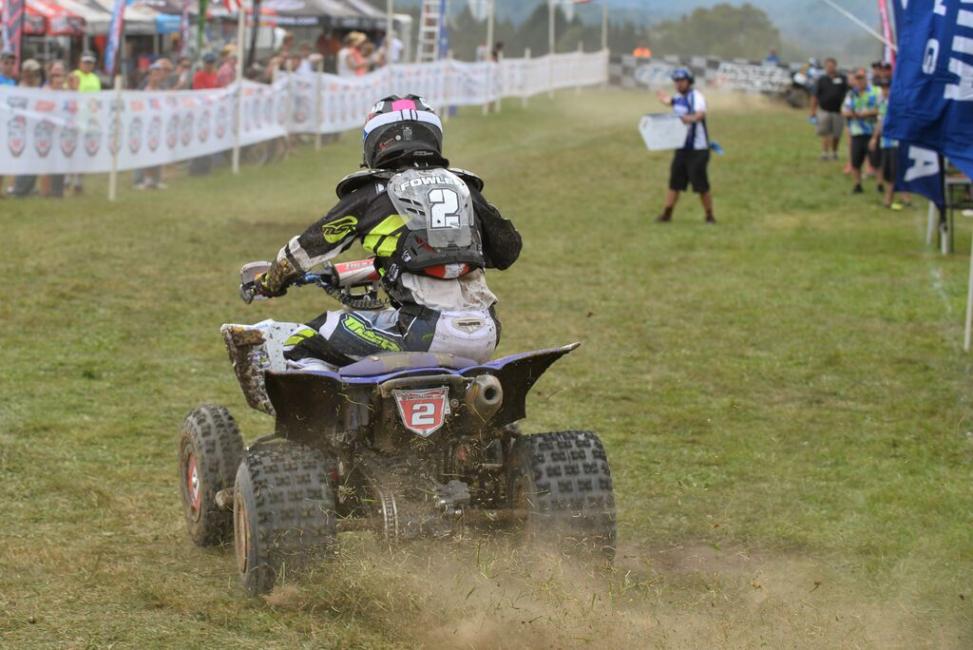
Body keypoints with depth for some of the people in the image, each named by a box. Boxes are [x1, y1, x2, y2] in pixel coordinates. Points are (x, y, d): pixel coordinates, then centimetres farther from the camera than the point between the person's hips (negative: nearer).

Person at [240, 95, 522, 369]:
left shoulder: (371, 194, 7)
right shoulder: (465, 187, 19)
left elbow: (311, 244, 15)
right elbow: (508, 250, 28)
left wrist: (269, 282, 33)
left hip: (424, 328, -5)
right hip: (484, 335, 5)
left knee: (302, 347, 4)